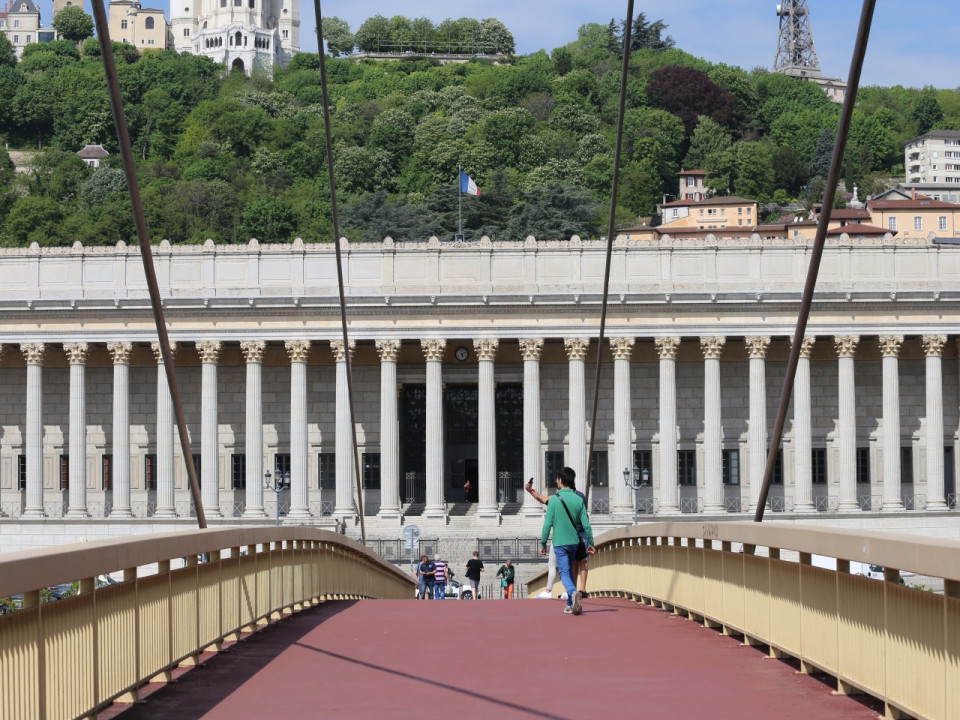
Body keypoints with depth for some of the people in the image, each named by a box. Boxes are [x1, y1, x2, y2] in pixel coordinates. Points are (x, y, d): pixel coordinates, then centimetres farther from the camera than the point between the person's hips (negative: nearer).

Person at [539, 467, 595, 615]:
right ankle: (570, 605, 17)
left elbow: (548, 524, -10)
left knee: (564, 573, -5)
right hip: (574, 541, 4)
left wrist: (543, 544, -1)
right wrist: (590, 543, 6)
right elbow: (586, 524, -2)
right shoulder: (579, 499, 0)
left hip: (560, 543, -4)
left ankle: (573, 592, -34)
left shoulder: (554, 500, -10)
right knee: (570, 571, 18)